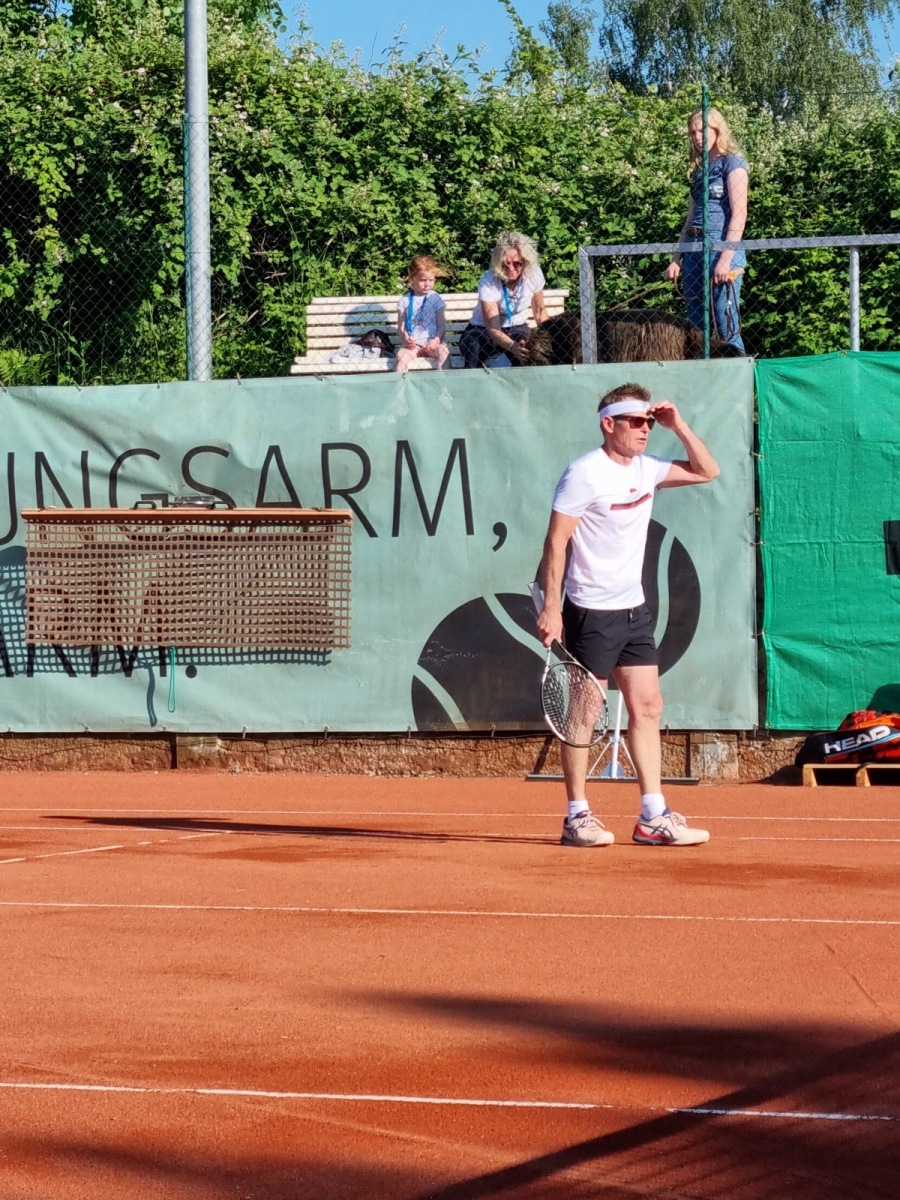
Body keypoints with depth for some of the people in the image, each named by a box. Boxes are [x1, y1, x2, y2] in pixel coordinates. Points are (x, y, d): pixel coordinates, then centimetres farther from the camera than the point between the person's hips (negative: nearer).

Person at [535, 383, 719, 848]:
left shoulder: (645, 469, 8)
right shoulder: (586, 473, -13)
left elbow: (707, 472, 18)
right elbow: (556, 541, -14)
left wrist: (679, 426, 4)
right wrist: (550, 607, -19)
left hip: (633, 609, 8)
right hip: (591, 612, -8)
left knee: (647, 708, 5)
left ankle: (654, 818, 7)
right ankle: (577, 817, 6)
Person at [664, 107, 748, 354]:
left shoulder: (732, 163, -2)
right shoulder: (699, 169, 20)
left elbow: (739, 215, -10)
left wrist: (725, 259, -18)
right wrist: (676, 259, 14)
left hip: (721, 247, -8)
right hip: (693, 248, 8)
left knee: (725, 327, -10)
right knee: (696, 326, 5)